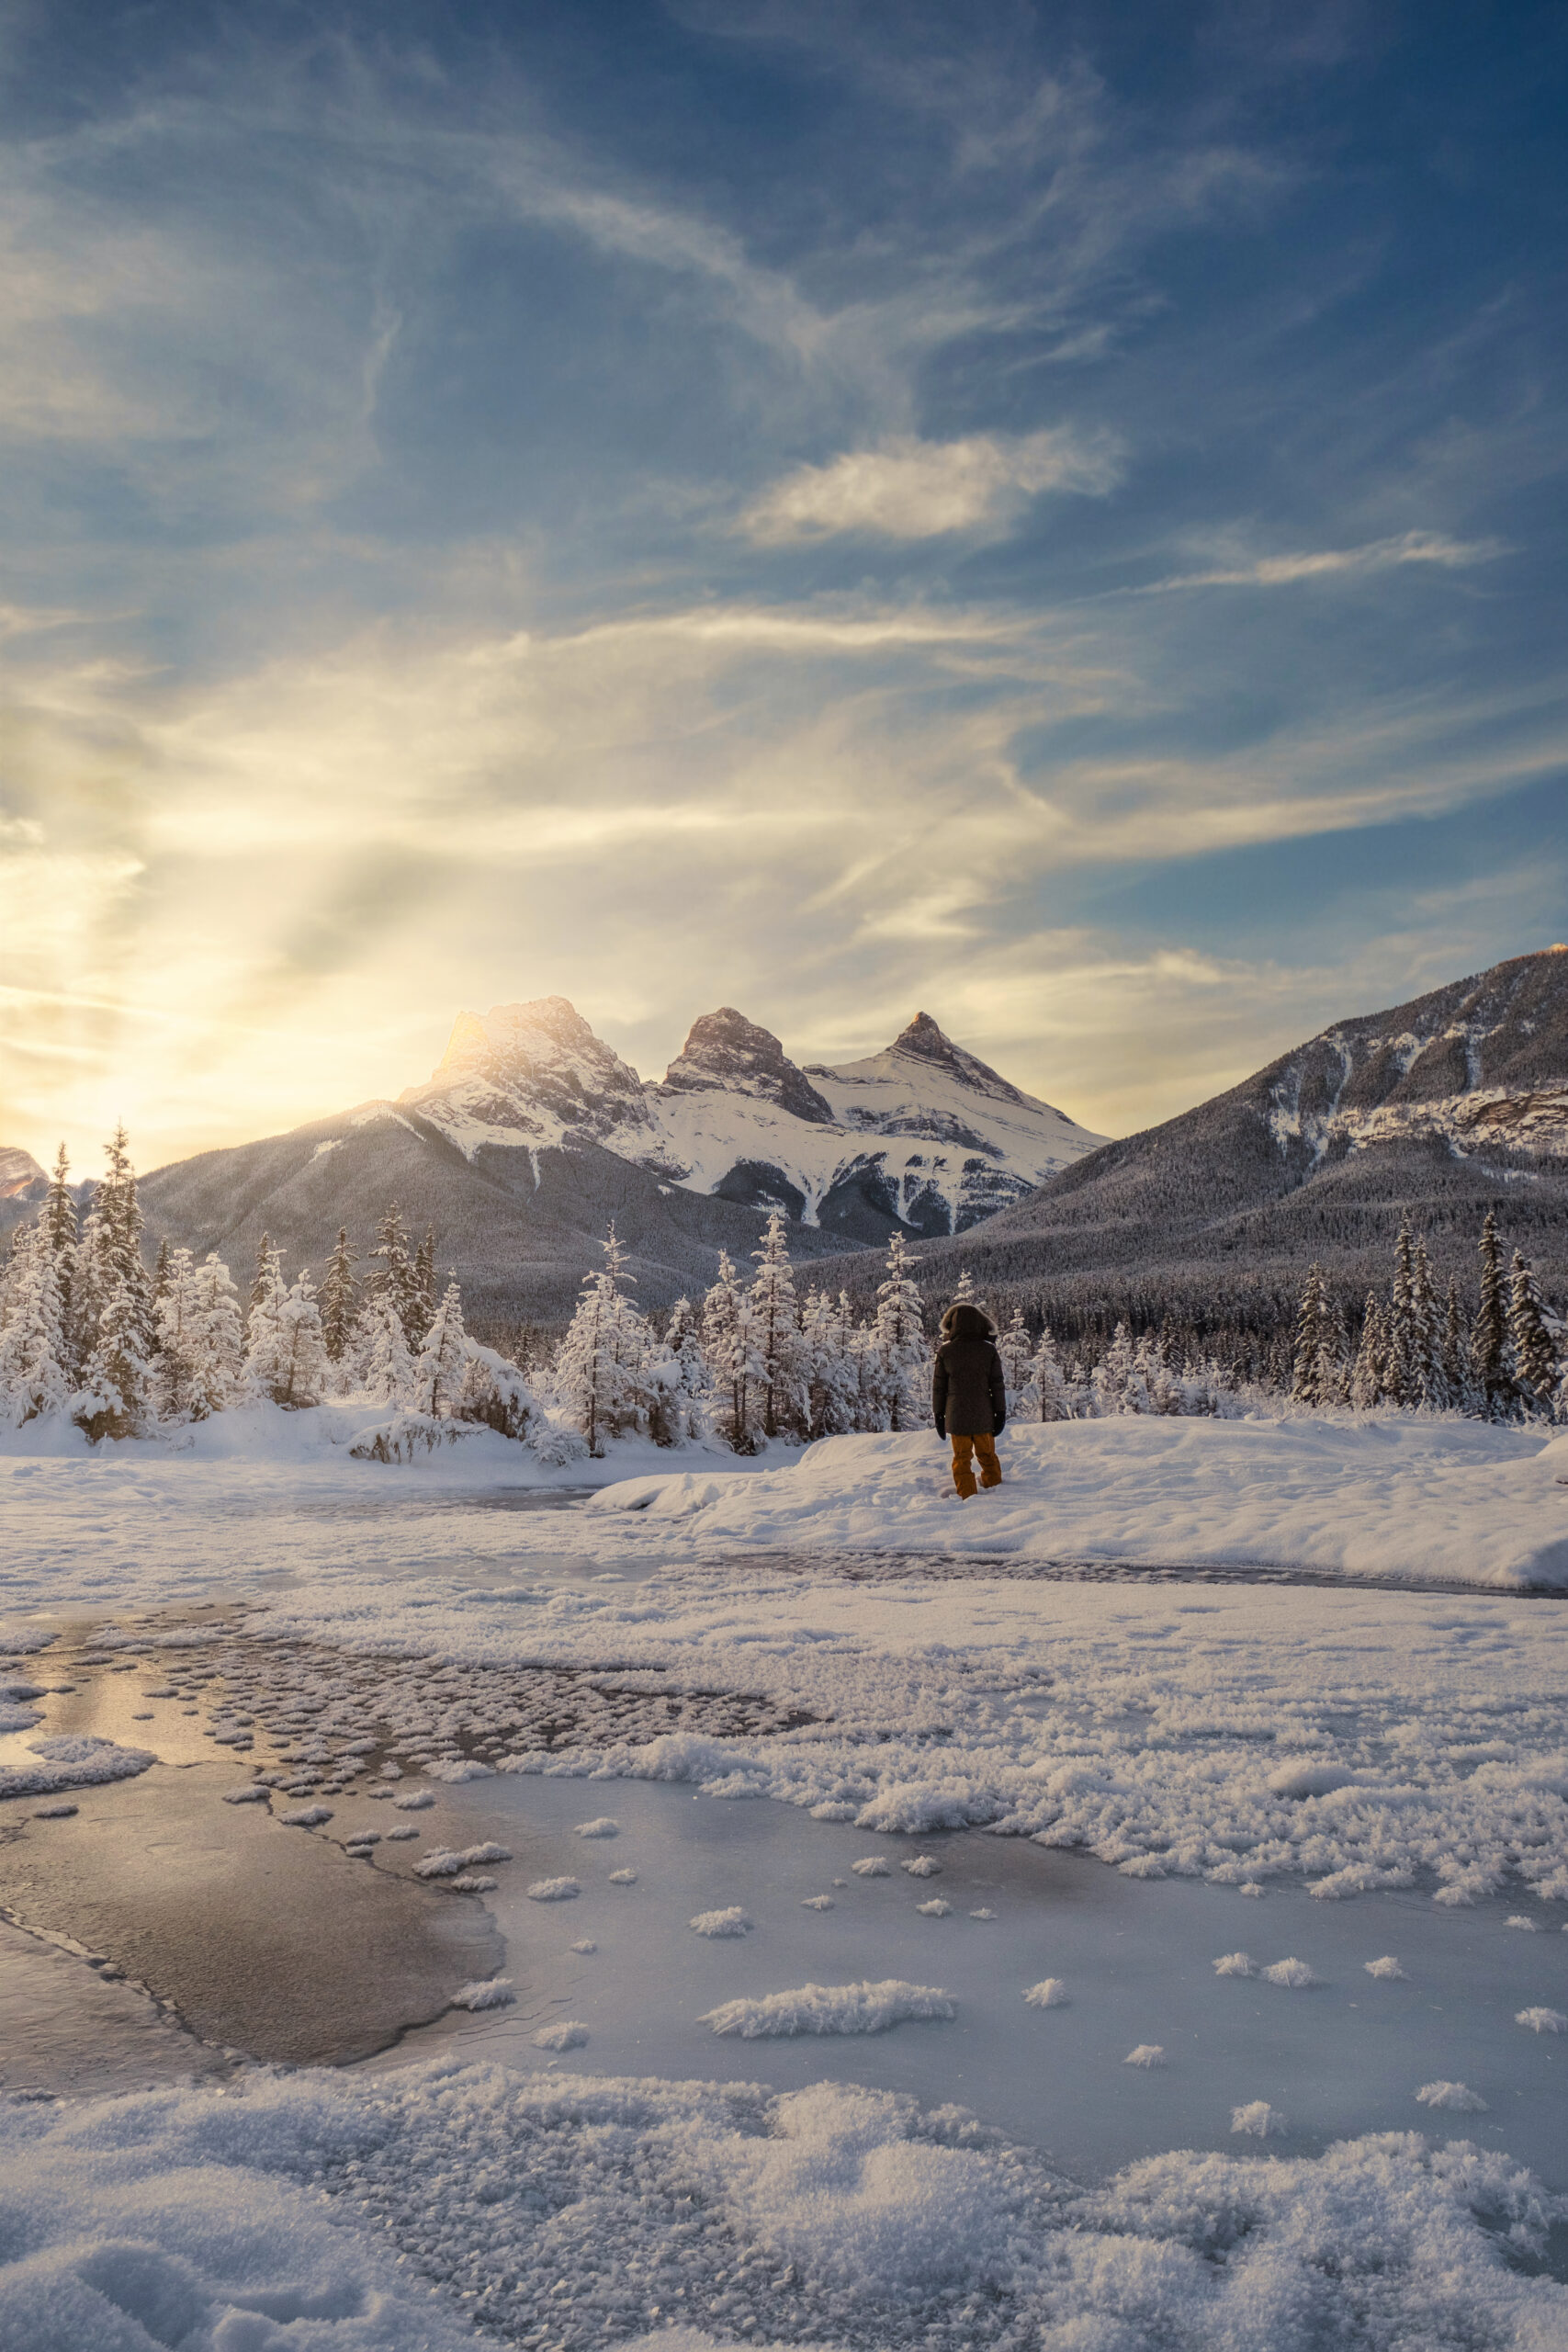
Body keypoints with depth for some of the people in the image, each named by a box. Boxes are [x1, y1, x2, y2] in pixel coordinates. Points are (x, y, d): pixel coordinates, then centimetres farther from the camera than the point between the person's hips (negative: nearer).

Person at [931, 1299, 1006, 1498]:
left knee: (962, 1459, 9)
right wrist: (1001, 1412, 6)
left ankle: (967, 1496, 7)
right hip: (983, 1415, 1)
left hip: (956, 1416, -1)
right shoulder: (989, 1350, -6)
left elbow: (938, 1386, -1)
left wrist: (938, 1415, 8)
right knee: (988, 1455, 18)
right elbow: (997, 1384, -3)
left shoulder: (945, 1351, -6)